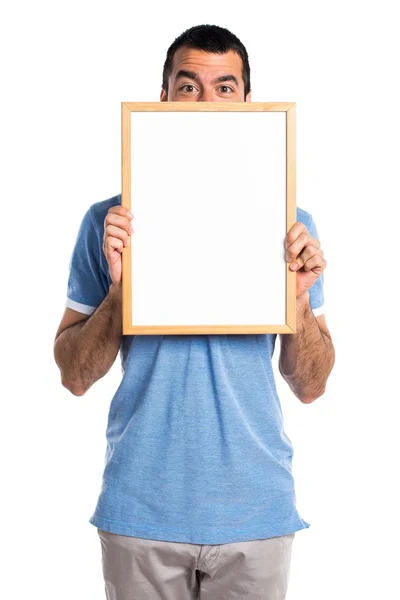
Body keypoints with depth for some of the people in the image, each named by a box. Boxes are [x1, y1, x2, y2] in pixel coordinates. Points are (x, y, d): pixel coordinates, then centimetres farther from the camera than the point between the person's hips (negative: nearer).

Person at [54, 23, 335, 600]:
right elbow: (74, 376, -2)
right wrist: (120, 286, -16)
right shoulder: (111, 221, -2)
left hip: (256, 510, 1)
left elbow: (310, 386, 2)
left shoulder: (289, 222, 1)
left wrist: (299, 296, -15)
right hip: (141, 510, 0)